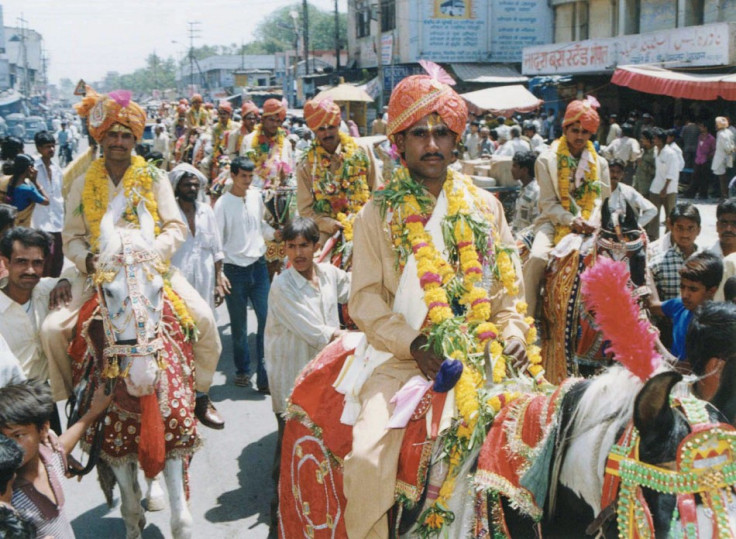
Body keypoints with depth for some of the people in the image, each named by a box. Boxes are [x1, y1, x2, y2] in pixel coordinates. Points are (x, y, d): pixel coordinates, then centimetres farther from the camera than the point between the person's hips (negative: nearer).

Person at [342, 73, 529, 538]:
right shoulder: (377, 215, 5)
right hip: (401, 359, -2)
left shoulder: (484, 207, 11)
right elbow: (365, 298, 0)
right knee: (366, 456, -22)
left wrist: (512, 331, -5)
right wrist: (414, 346, -13)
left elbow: (509, 282, 13)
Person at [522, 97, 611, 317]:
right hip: (554, 221, -2)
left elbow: (602, 199, 9)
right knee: (537, 257, -30)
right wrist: (572, 220, -17)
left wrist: (589, 223, -12)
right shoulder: (547, 160, 4)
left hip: (588, 226, 3)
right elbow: (548, 203, -2)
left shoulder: (599, 163, 15)